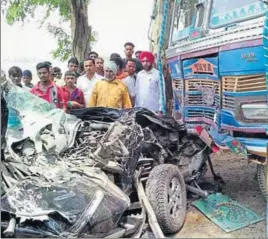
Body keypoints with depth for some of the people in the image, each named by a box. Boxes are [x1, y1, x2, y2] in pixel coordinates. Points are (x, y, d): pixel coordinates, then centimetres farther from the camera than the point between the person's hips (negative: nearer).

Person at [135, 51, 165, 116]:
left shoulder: (158, 74, -3)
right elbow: (136, 92, 12)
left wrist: (160, 110, -9)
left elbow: (161, 93, -4)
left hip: (154, 110, -4)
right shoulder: (139, 74, 10)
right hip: (140, 109, 4)